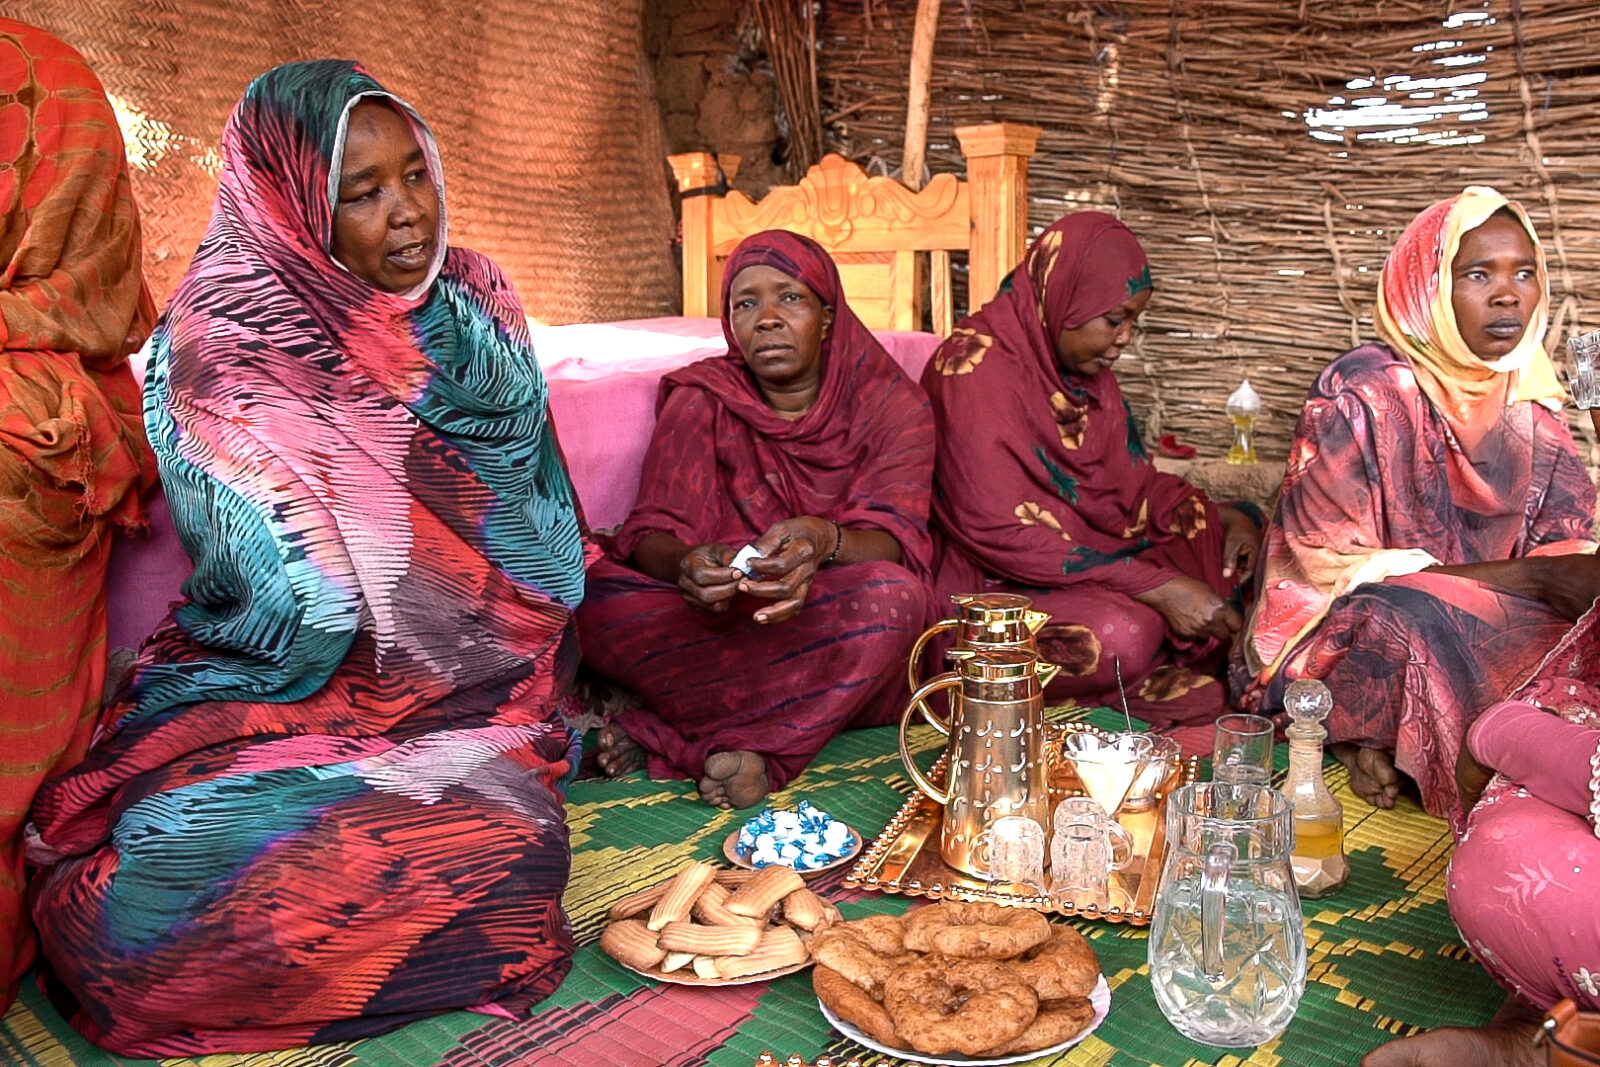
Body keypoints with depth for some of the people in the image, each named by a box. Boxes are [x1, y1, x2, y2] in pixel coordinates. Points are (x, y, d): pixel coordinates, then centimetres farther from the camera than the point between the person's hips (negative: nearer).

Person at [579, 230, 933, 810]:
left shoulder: (892, 403, -1)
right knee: (595, 600, -26)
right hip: (723, 621, 1)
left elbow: (893, 540, -14)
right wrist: (684, 564, -33)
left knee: (891, 598, -35)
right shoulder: (701, 401, 2)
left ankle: (669, 734, -28)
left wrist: (825, 541, -39)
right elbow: (652, 531, -7)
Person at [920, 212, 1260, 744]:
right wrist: (1156, 587, -26)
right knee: (1120, 634, -33)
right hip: (993, 585, -9)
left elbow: (1133, 480, 17)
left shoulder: (1086, 369, 8)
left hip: (1093, 554, 9)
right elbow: (999, 532, -25)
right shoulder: (976, 366, -19)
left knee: (1238, 560, -2)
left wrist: (1224, 518, -2)